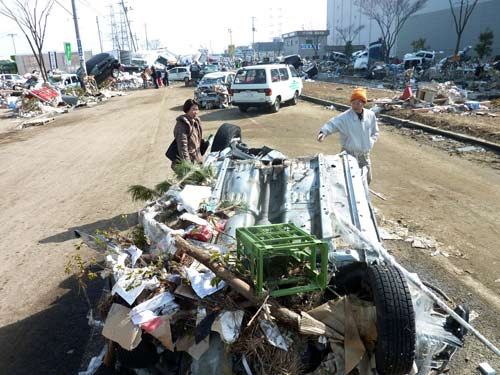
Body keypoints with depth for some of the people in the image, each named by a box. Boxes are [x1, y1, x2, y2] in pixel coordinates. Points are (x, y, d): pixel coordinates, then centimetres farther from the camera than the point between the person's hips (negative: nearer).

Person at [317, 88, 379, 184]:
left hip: (365, 154, 4)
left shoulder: (370, 115, -2)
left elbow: (375, 132, 11)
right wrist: (323, 132, -48)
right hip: (349, 154, -4)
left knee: (367, 179, 17)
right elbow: (332, 124, -28)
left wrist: (370, 143, -4)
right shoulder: (345, 117, -16)